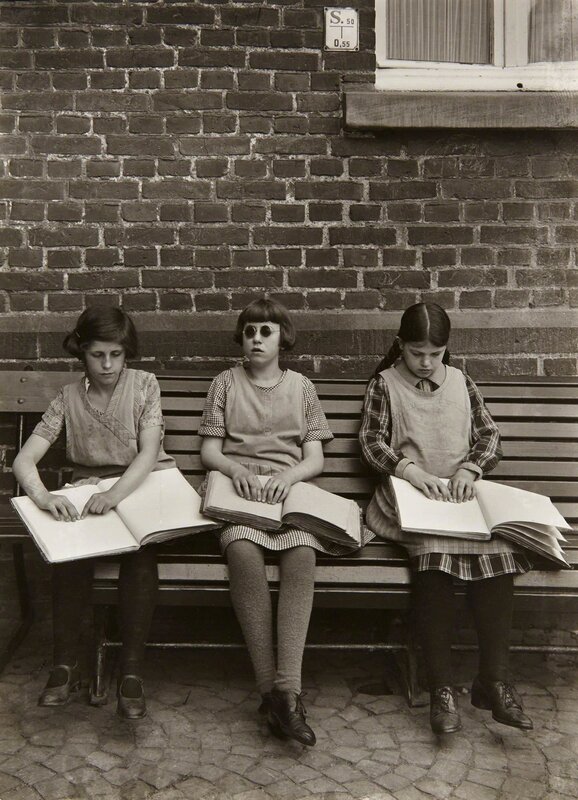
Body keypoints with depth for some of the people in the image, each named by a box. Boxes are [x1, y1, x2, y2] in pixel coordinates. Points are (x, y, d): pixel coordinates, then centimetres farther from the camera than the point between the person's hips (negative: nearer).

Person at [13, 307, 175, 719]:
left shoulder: (144, 384, -4)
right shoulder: (69, 398, 1)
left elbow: (150, 452, -16)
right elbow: (24, 459, -7)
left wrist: (116, 493, -35)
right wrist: (44, 495, -30)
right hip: (87, 495, 2)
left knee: (141, 550, -33)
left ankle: (132, 671, -26)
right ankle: (66, 665, -18)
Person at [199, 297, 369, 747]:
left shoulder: (301, 387, 19)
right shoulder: (226, 384, 17)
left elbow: (315, 458, 12)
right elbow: (209, 451, 11)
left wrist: (288, 476, -11)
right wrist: (236, 469, -11)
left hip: (290, 489, 1)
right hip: (239, 490, -1)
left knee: (302, 554, -34)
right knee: (243, 550, -35)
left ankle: (286, 688, -34)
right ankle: (270, 688, -30)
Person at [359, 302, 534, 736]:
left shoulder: (461, 382, 19)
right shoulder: (384, 384, 10)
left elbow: (490, 435, 15)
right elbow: (371, 441, 2)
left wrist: (470, 469, -6)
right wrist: (409, 469, -15)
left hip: (461, 493, 3)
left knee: (498, 548, -28)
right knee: (433, 552, -34)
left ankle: (494, 679, -22)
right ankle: (442, 687, -27)